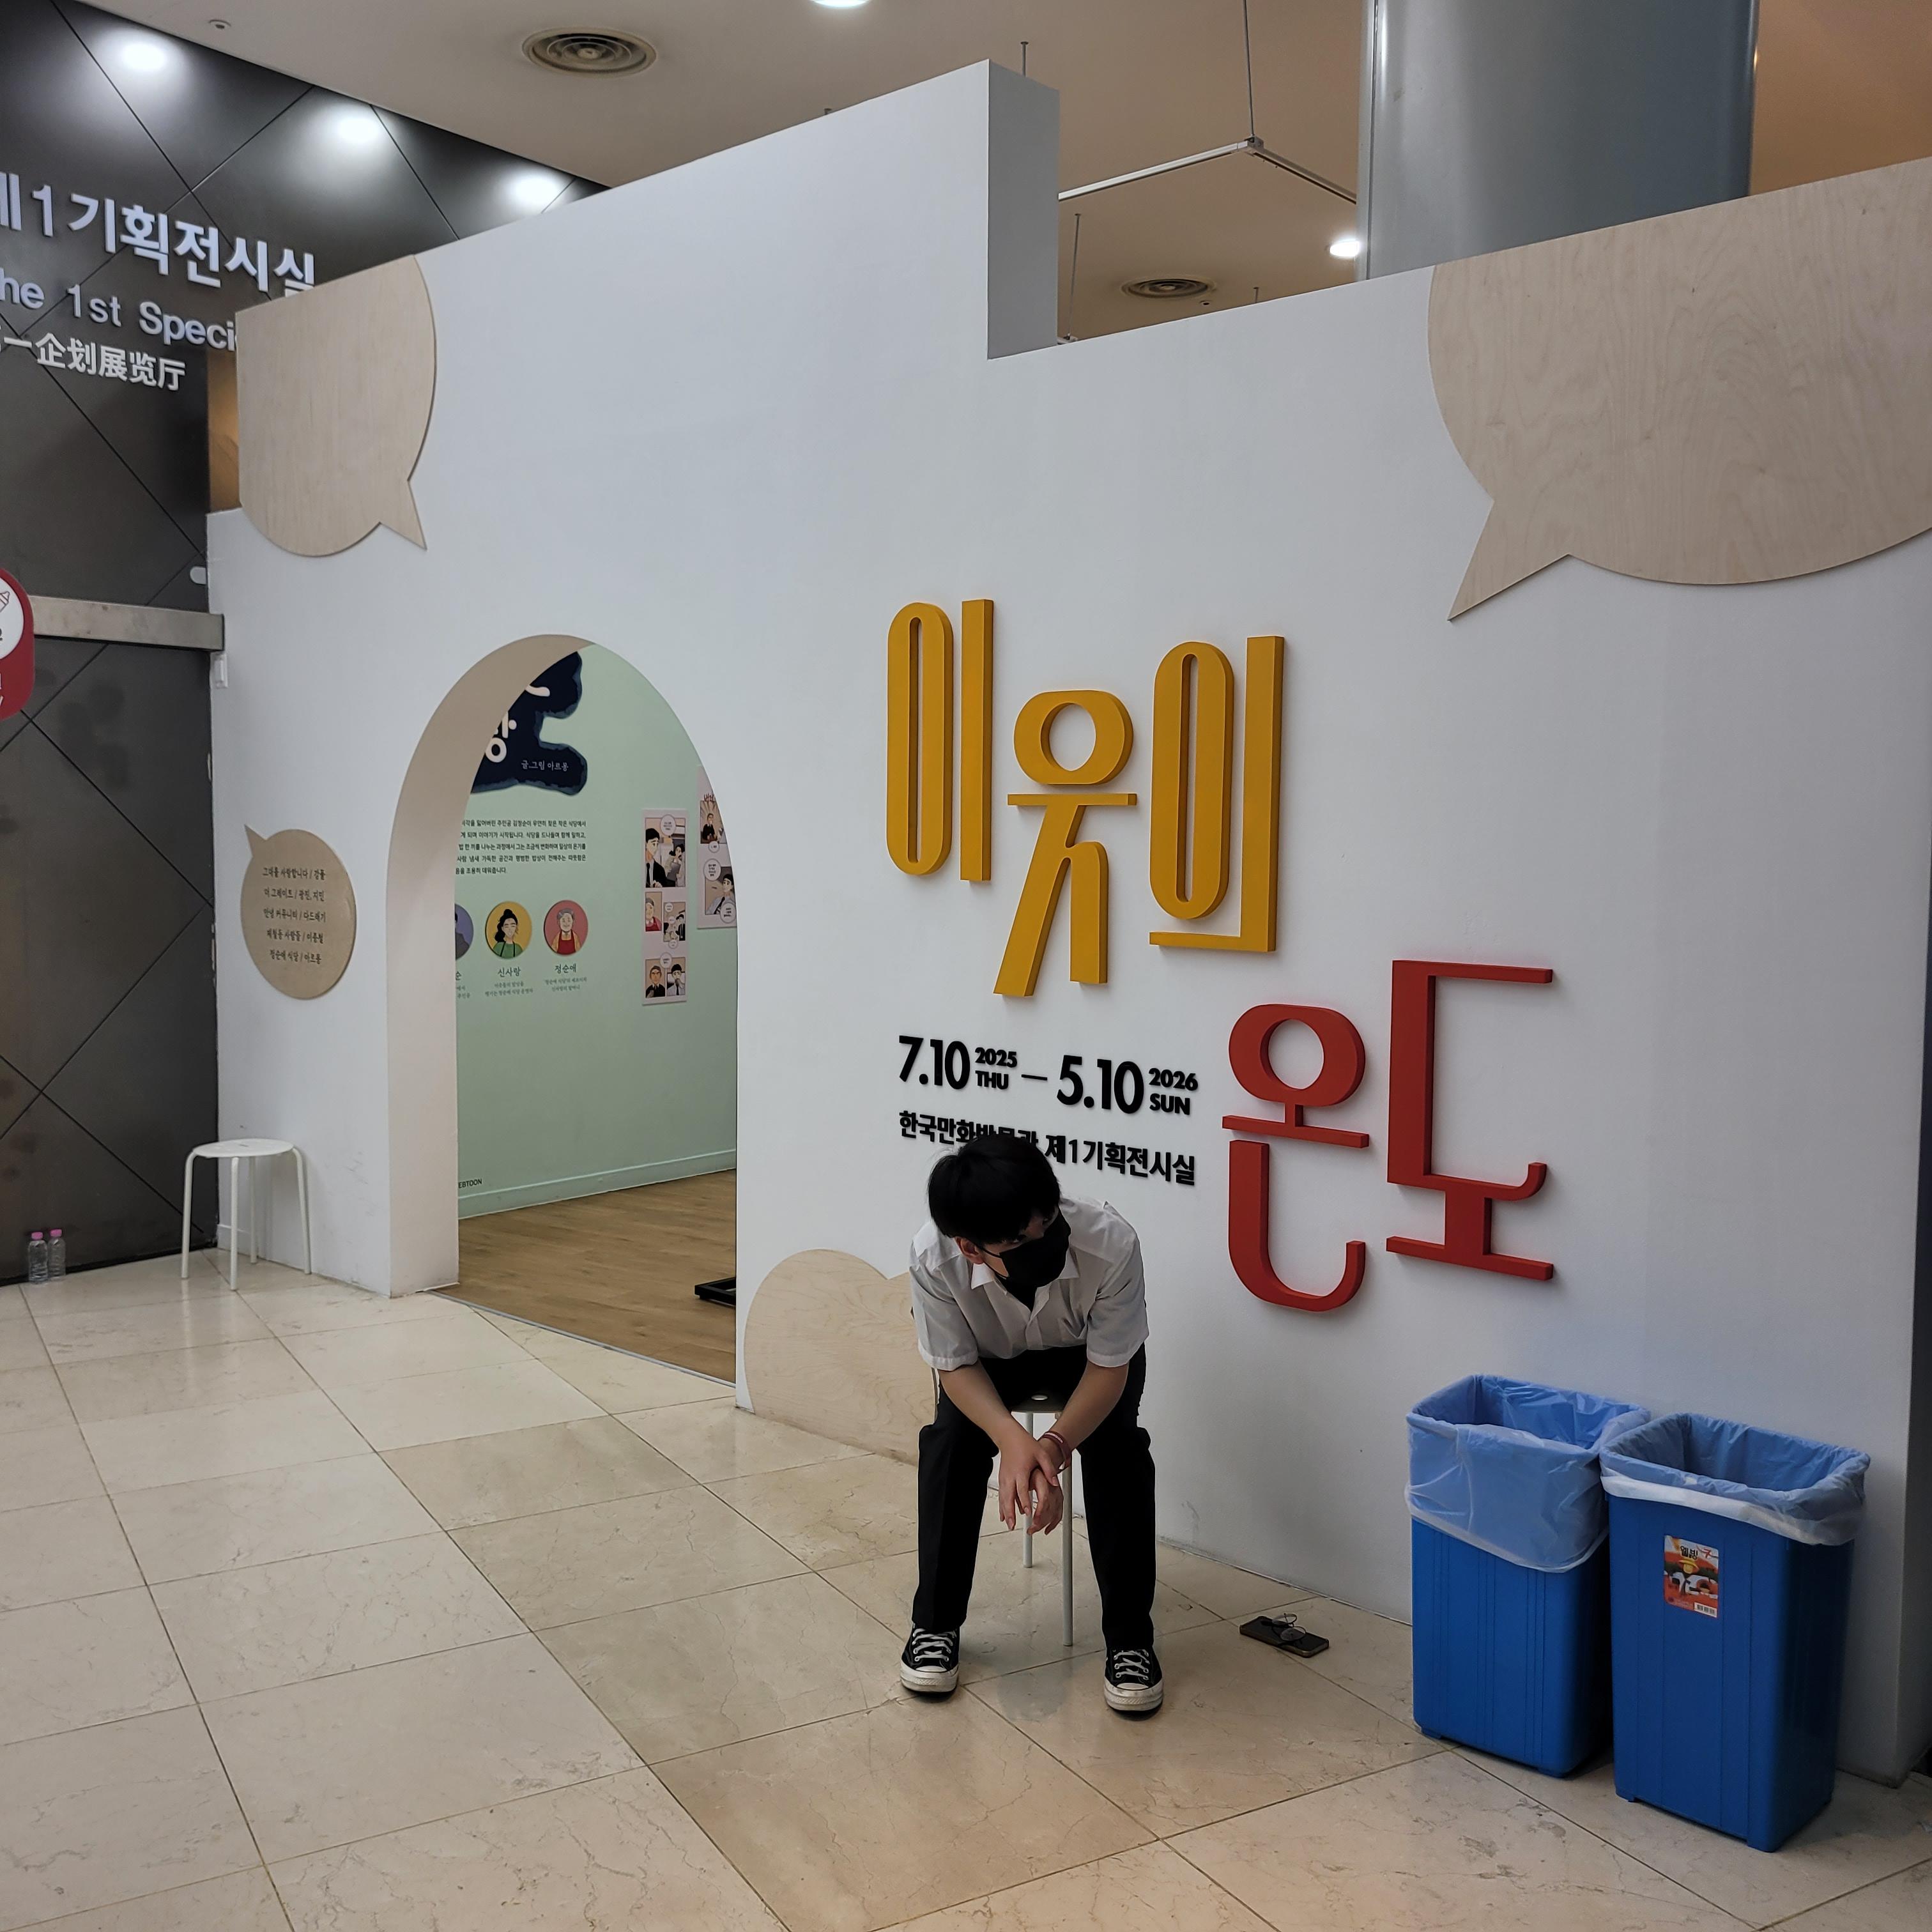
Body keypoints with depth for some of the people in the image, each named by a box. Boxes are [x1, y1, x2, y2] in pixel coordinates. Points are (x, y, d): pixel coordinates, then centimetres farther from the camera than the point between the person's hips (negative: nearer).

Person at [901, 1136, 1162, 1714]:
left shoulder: (1112, 1244, -41)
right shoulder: (934, 1257, -37)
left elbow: (1110, 1367, -27)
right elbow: (956, 1364, -22)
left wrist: (1055, 1444, -44)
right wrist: (1012, 1438, -41)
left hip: (1092, 1355, -1)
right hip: (991, 1357, 1)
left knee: (1118, 1446, -26)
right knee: (951, 1437, -23)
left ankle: (1130, 1637, -9)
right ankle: (935, 1623, -3)